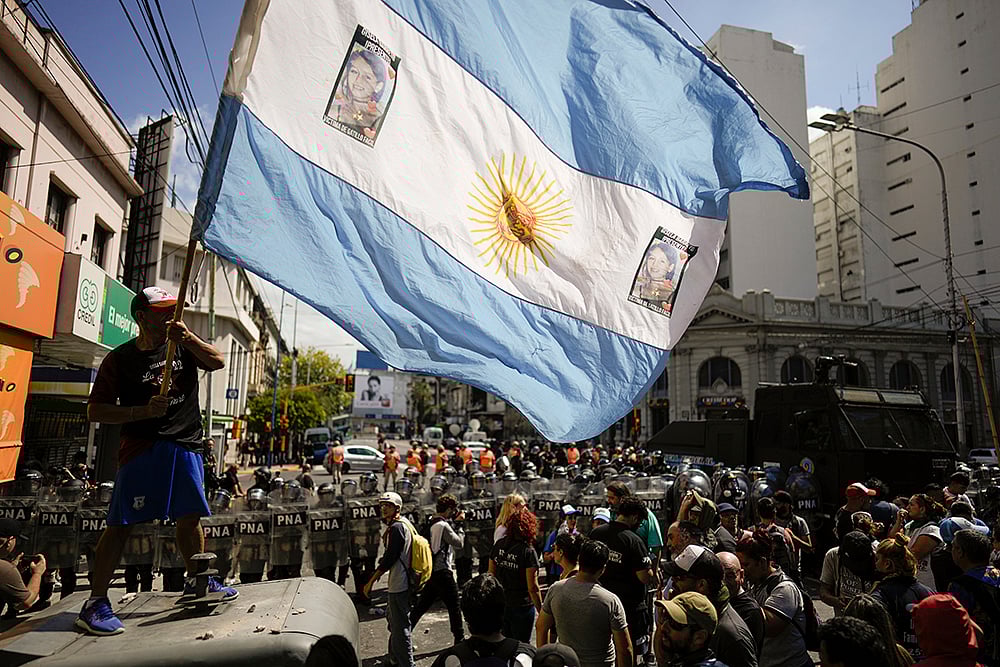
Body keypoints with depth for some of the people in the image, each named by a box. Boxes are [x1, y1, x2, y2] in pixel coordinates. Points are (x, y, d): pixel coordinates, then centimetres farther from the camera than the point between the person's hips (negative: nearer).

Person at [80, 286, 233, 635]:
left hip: (185, 446, 4)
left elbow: (217, 361, -5)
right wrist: (143, 411, -15)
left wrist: (188, 337, -18)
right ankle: (95, 603, 5)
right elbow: (95, 411, -2)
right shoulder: (120, 358, -1)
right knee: (121, 522, -5)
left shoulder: (182, 345, 10)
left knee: (191, 517, 12)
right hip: (141, 447, -4)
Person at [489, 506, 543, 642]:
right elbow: (533, 587, -19)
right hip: (522, 606, -5)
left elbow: (491, 574, 6)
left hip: (499, 604, 5)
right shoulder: (528, 552, -19)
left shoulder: (498, 545, -3)